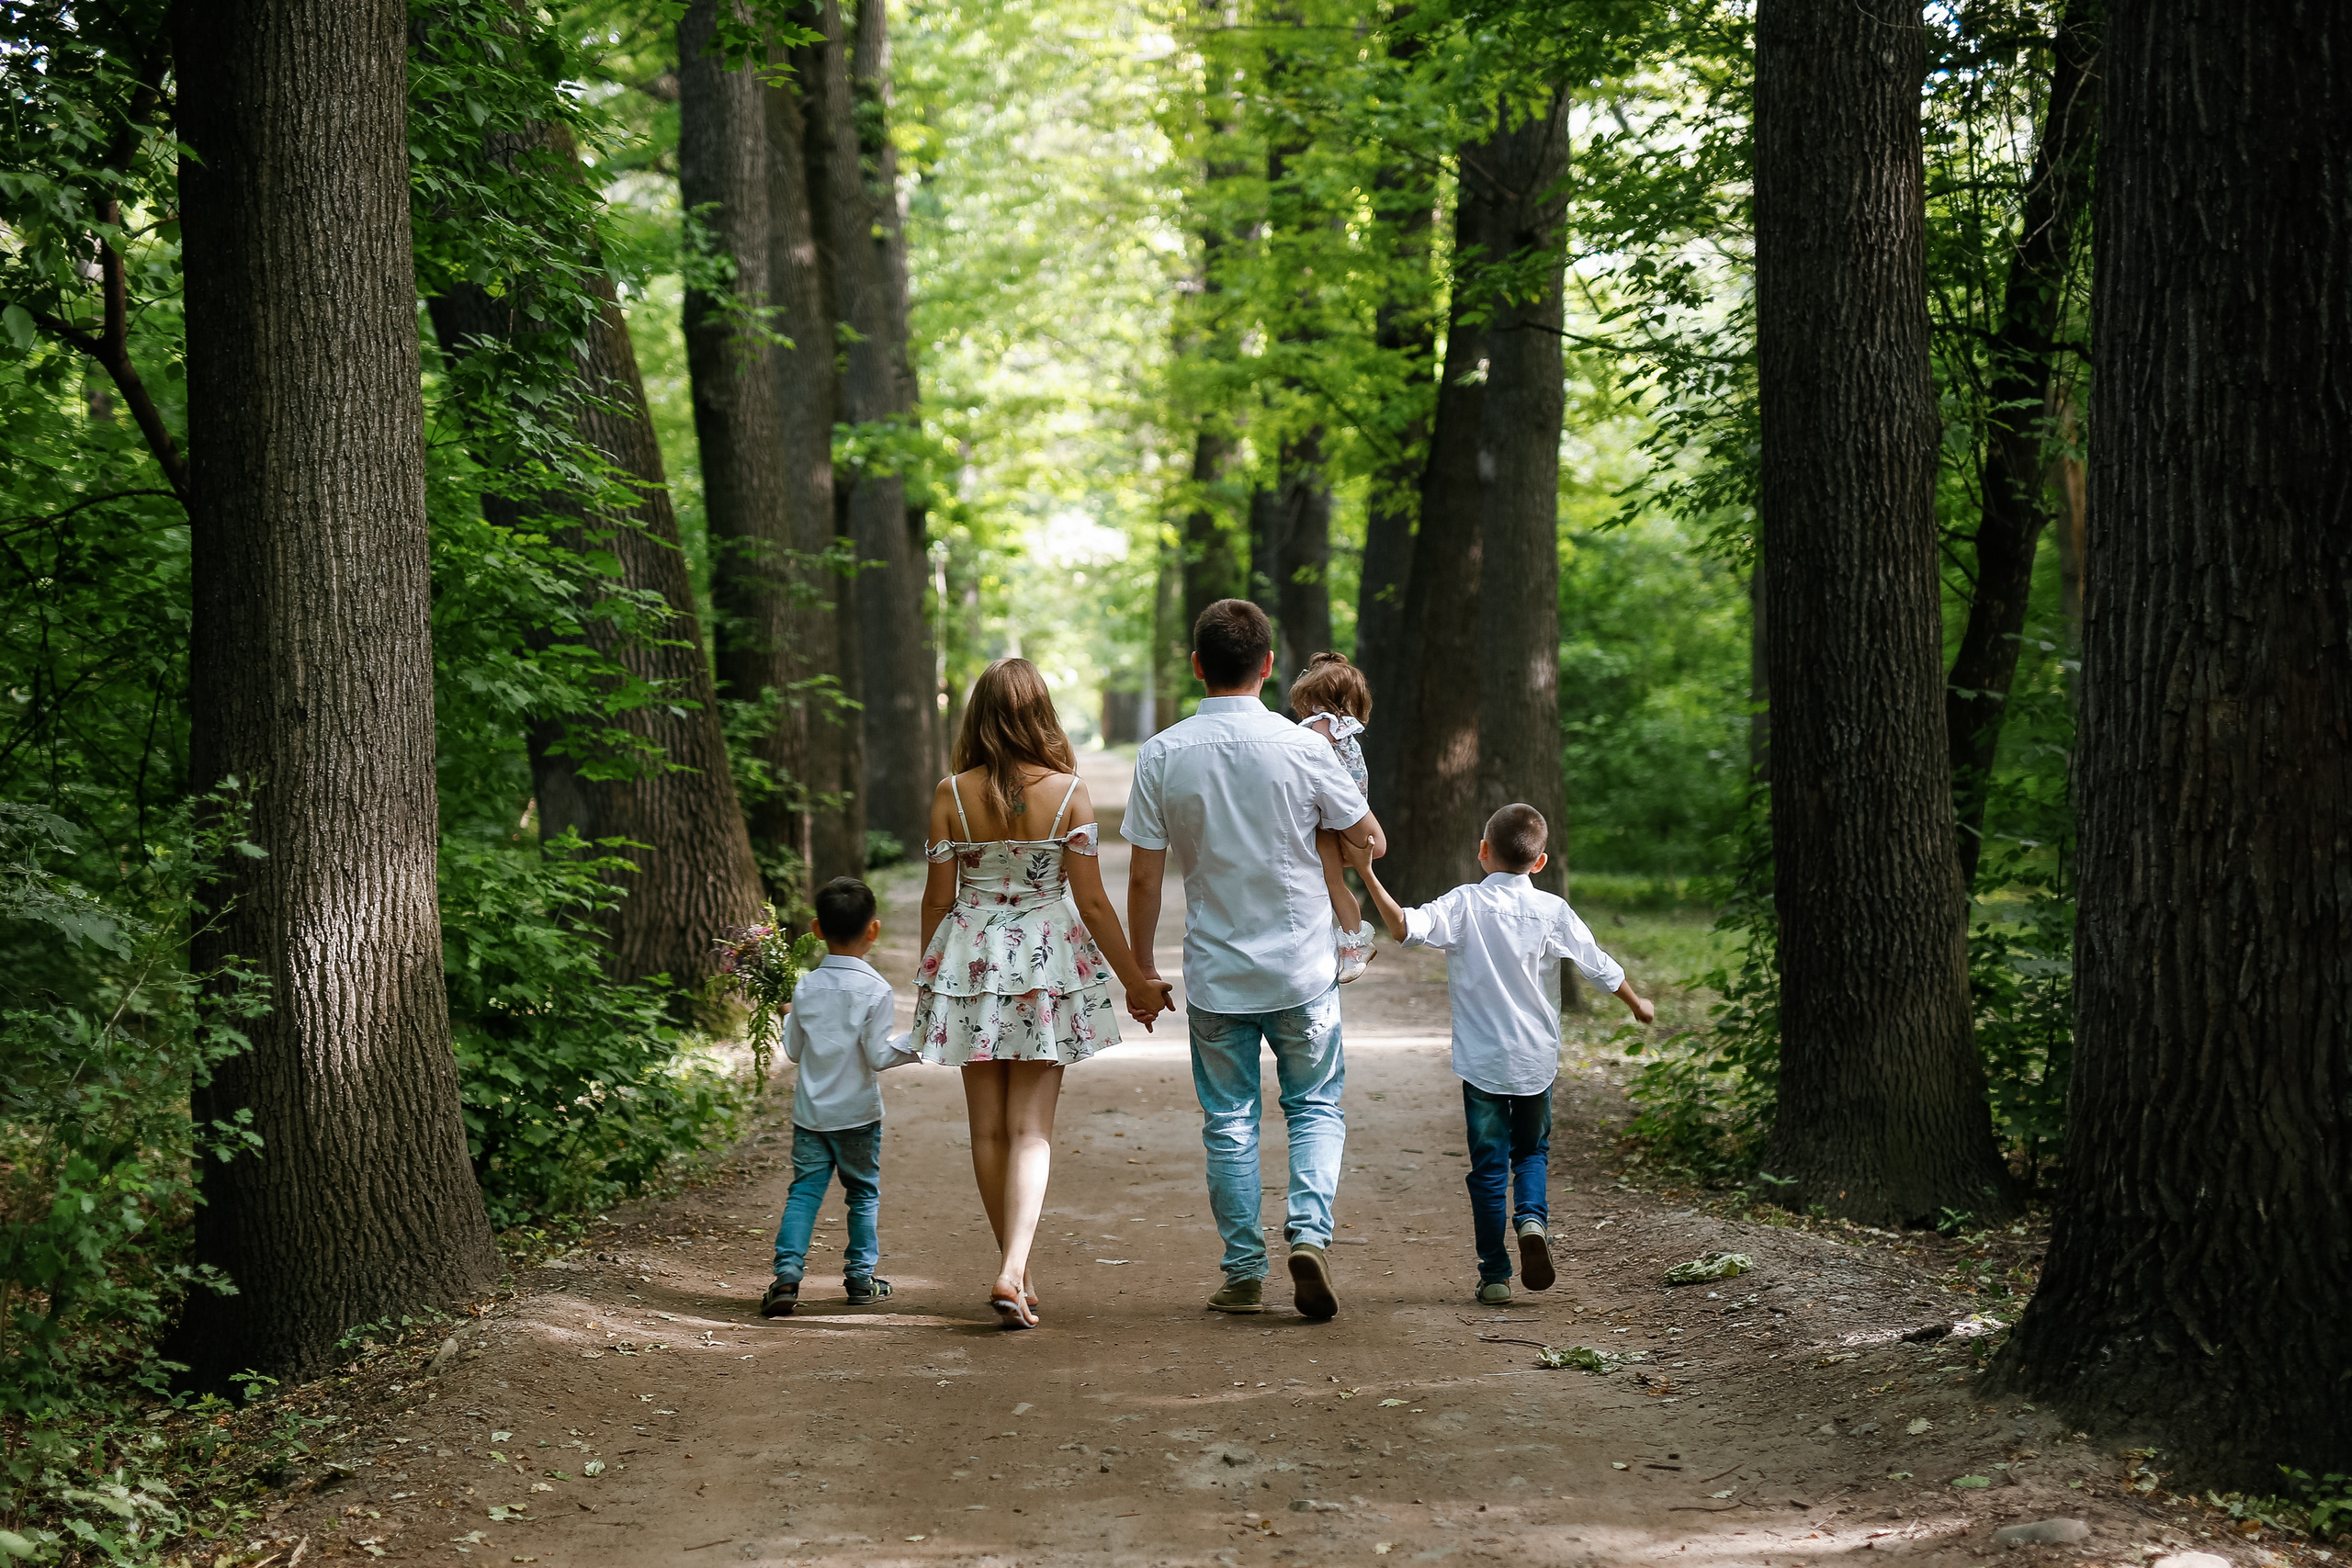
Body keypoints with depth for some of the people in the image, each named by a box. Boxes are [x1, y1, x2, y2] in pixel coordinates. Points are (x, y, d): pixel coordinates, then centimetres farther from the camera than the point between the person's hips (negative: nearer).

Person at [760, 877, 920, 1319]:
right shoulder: (875, 989, -12)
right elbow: (878, 1055, -14)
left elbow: (794, 1051, 7)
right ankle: (861, 1277, 18)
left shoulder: (806, 987, -1)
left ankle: (787, 1274, -12)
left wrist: (789, 1021, 24)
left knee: (804, 1191, 3)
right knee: (863, 1193, 13)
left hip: (810, 1114, 2)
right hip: (857, 1114, -2)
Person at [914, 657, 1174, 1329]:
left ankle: (1015, 1268, 23)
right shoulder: (1067, 791, -7)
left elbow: (937, 899, -1)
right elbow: (1092, 902, -6)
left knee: (988, 1128, 13)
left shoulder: (952, 794, -5)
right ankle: (1012, 1272, -15)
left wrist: (928, 978, 14)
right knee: (1031, 1129, 0)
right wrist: (1137, 981, 5)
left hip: (971, 961, 1)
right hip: (1047, 964, -1)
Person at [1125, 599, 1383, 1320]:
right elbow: (1371, 841, 1)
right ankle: (1309, 1230, -7)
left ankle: (1245, 1274, 13)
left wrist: (1141, 967, 8)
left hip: (1214, 975, 1)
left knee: (1228, 1122, 11)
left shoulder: (1162, 754, -7)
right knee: (1316, 1105, 13)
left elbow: (1144, 876, -4)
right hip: (1302, 969, -1)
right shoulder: (1300, 747, -10)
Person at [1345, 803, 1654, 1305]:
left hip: (1482, 1060, -1)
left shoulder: (1465, 904, -8)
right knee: (1532, 1151, 21)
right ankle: (1531, 1218, -7)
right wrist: (1638, 1006, 22)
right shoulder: (1553, 911, -3)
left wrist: (1367, 873, -24)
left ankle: (1494, 1274, 6)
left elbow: (1405, 927, -24)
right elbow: (1600, 967, 5)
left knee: (1489, 1165, 6)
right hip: (1536, 1060, 1)